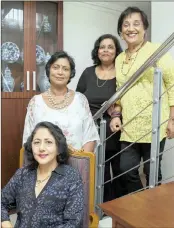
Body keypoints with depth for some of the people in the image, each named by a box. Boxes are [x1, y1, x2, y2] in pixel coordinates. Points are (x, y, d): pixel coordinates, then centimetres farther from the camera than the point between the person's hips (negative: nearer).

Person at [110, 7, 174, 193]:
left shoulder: (156, 50, -2)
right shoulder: (119, 59, 14)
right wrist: (116, 116, 6)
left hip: (153, 125, -5)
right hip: (129, 128, 5)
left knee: (151, 172, 6)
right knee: (127, 171, 6)